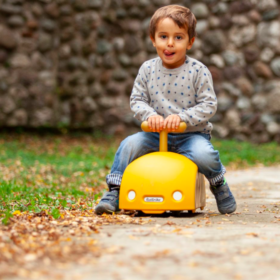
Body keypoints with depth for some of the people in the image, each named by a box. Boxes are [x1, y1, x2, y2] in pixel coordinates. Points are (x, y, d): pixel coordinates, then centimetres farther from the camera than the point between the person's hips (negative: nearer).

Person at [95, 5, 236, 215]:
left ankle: (219, 184, 2)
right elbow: (137, 100, 2)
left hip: (192, 134, -3)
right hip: (157, 134, 3)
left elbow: (209, 105, -10)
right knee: (129, 145, -20)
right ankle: (115, 192, -3)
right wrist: (150, 115, -20)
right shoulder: (148, 69, 0)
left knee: (204, 154, -31)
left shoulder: (198, 71, -8)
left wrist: (181, 117, -24)